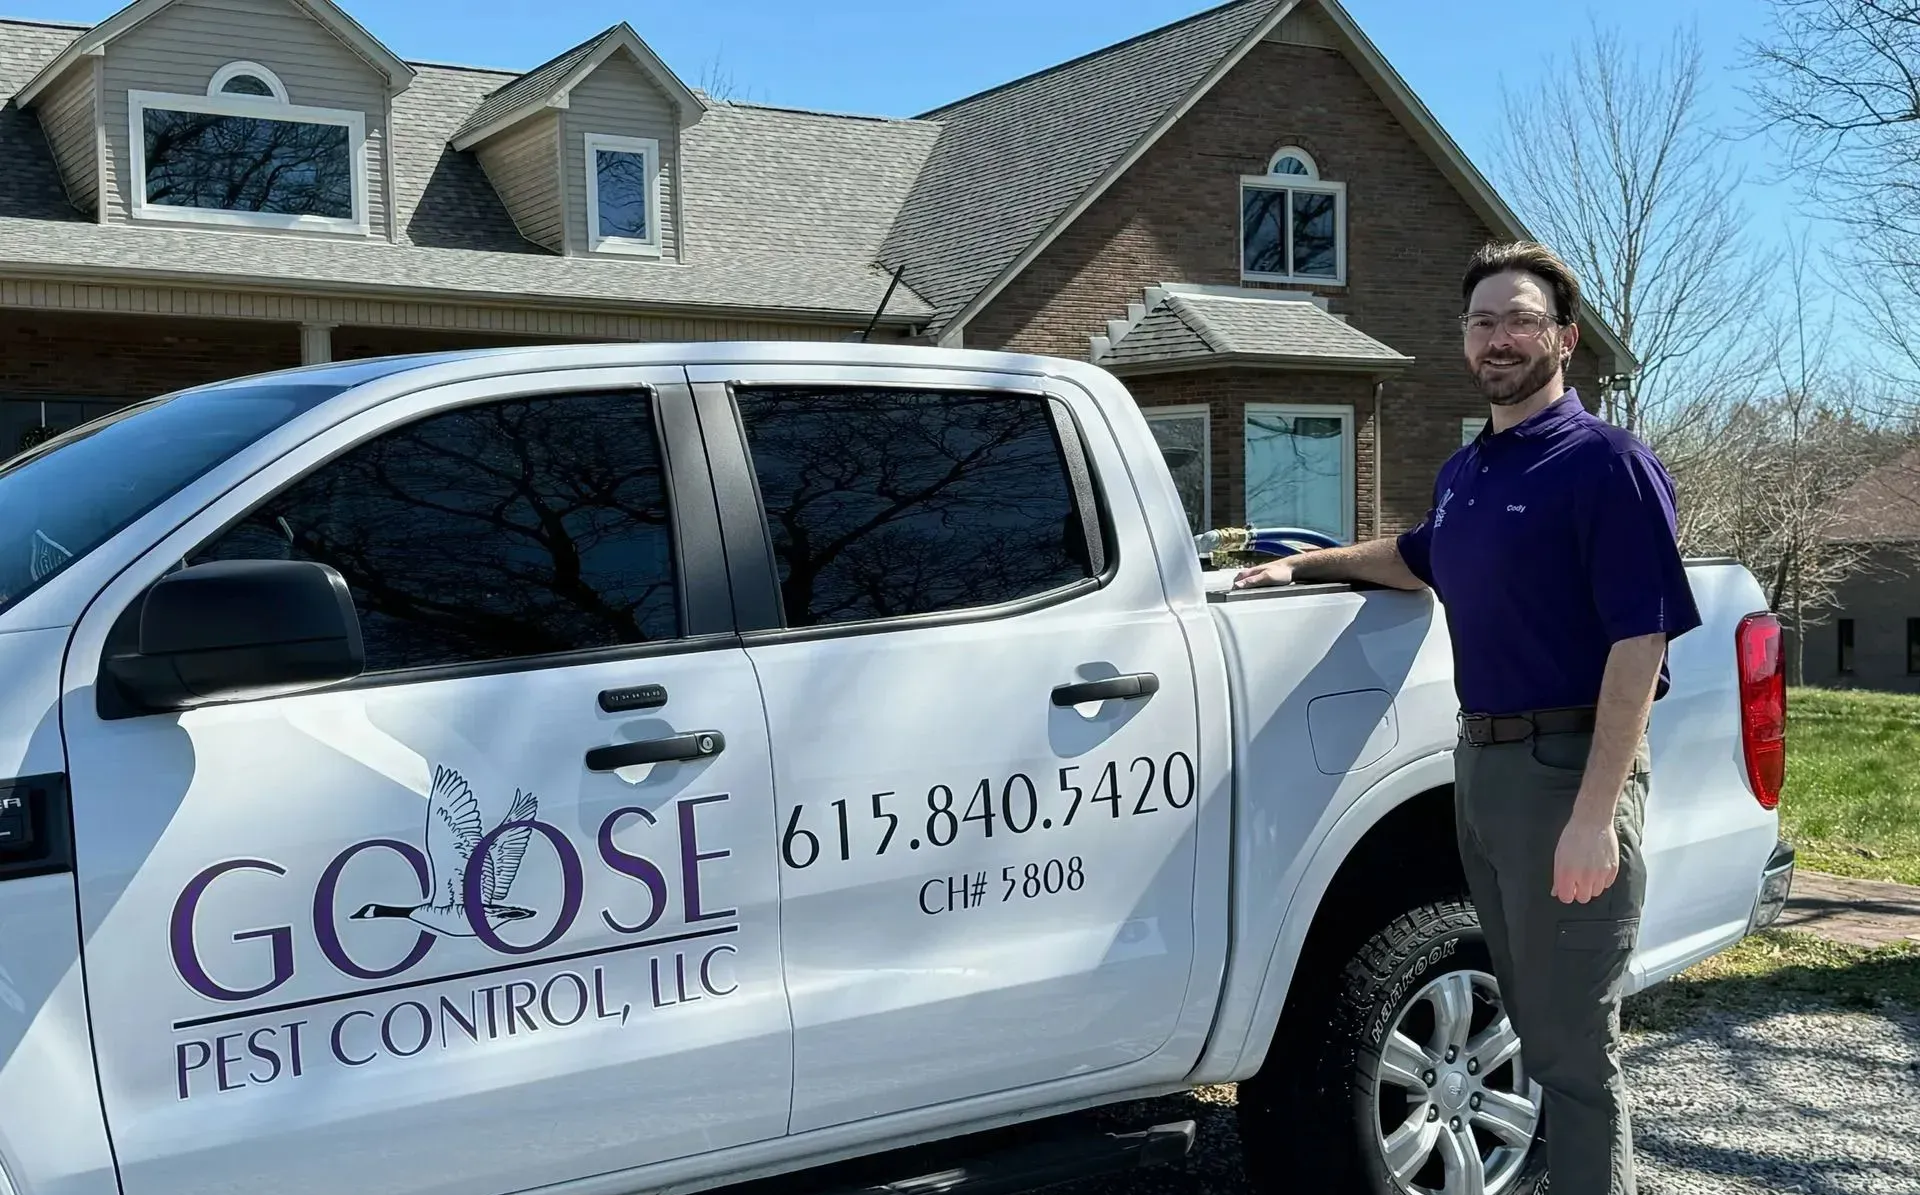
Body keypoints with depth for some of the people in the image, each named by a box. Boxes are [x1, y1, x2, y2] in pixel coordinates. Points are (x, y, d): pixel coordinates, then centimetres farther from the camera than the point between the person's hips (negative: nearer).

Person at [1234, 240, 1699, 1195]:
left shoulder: (1606, 463, -10)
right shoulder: (1463, 472, 14)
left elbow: (1638, 645, -18)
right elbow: (1417, 559, 36)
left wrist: (1596, 813, -24)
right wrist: (1303, 566, 32)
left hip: (1567, 766, -8)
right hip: (1480, 761, 8)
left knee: (1574, 1044, -2)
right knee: (1533, 1020, 16)